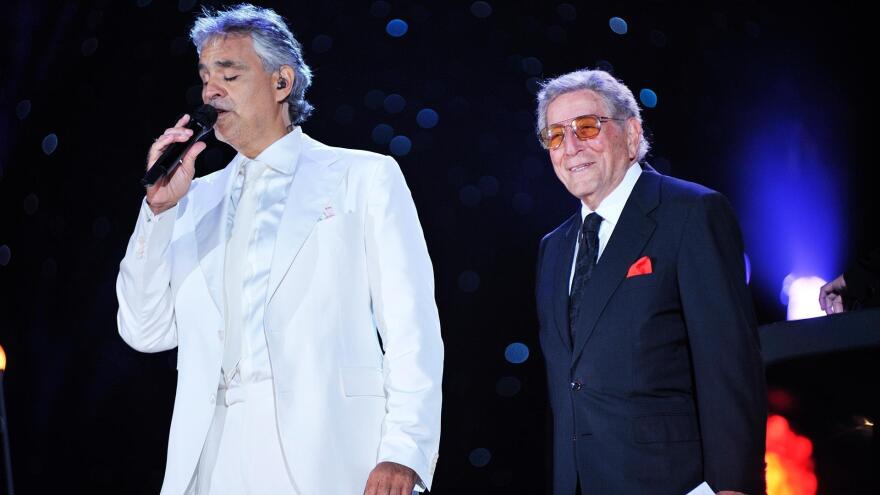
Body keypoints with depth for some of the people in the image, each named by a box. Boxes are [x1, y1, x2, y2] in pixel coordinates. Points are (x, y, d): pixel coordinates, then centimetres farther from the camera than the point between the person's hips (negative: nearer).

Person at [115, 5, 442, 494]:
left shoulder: (364, 177, 6)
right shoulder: (200, 199, 17)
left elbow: (410, 325, -2)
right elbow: (147, 331, 11)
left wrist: (404, 453, -14)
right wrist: (160, 207, 2)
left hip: (327, 453, -3)